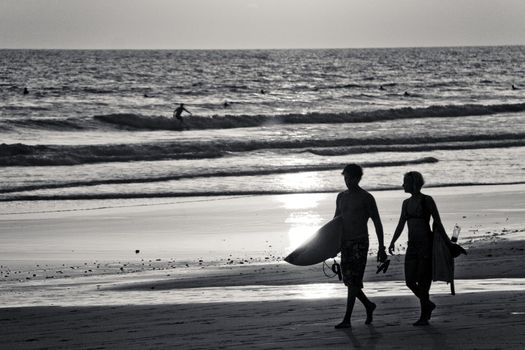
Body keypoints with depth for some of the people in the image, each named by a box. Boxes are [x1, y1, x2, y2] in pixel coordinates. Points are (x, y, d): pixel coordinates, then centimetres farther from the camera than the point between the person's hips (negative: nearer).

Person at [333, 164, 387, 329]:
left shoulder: (366, 198, -4)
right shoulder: (341, 197, 14)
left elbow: (377, 223, -3)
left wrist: (381, 248, -7)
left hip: (360, 242, -6)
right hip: (345, 242, 6)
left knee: (354, 281, -10)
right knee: (348, 280, 7)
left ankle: (347, 320, -12)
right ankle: (368, 305, 29)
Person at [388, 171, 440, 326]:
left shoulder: (427, 200, -6)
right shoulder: (406, 203, 12)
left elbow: (438, 222, -5)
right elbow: (401, 225, 15)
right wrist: (392, 242, 6)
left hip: (426, 244, -6)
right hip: (412, 245, 6)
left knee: (422, 281, -6)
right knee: (410, 280, 1)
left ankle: (424, 317, 1)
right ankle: (428, 305, 25)